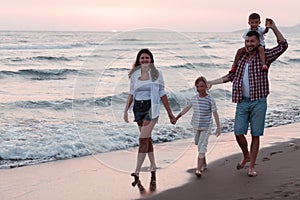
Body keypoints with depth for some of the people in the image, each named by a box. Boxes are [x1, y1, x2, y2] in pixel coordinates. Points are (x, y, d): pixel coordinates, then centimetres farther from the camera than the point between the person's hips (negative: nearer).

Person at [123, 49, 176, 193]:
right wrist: (126, 110, 1)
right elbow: (131, 94, 10)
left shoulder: (156, 73, -1)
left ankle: (136, 174, -11)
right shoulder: (134, 74, 6)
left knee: (143, 139, -11)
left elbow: (162, 94, 3)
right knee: (147, 139, 13)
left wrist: (170, 113, 3)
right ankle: (153, 168, 25)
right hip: (138, 108, 4)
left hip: (151, 108, -4)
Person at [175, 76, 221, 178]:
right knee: (199, 145, 16)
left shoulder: (210, 99, -11)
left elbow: (215, 113, -7)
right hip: (197, 126, 5)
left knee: (202, 146, -13)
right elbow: (187, 108, 16)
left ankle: (198, 169, -17)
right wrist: (177, 117, 21)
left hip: (206, 127, -5)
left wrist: (218, 127, -7)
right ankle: (204, 164, 35)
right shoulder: (194, 98, 3)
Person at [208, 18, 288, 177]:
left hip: (258, 102, -3)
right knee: (238, 132, -1)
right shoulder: (241, 58, 11)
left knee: (255, 135, 2)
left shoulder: (265, 56, 1)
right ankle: (246, 156, 28)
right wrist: (213, 82, 20)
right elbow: (231, 76, 22)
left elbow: (283, 45, -9)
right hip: (243, 102, 3)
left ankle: (251, 167, 11)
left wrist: (273, 28, -16)